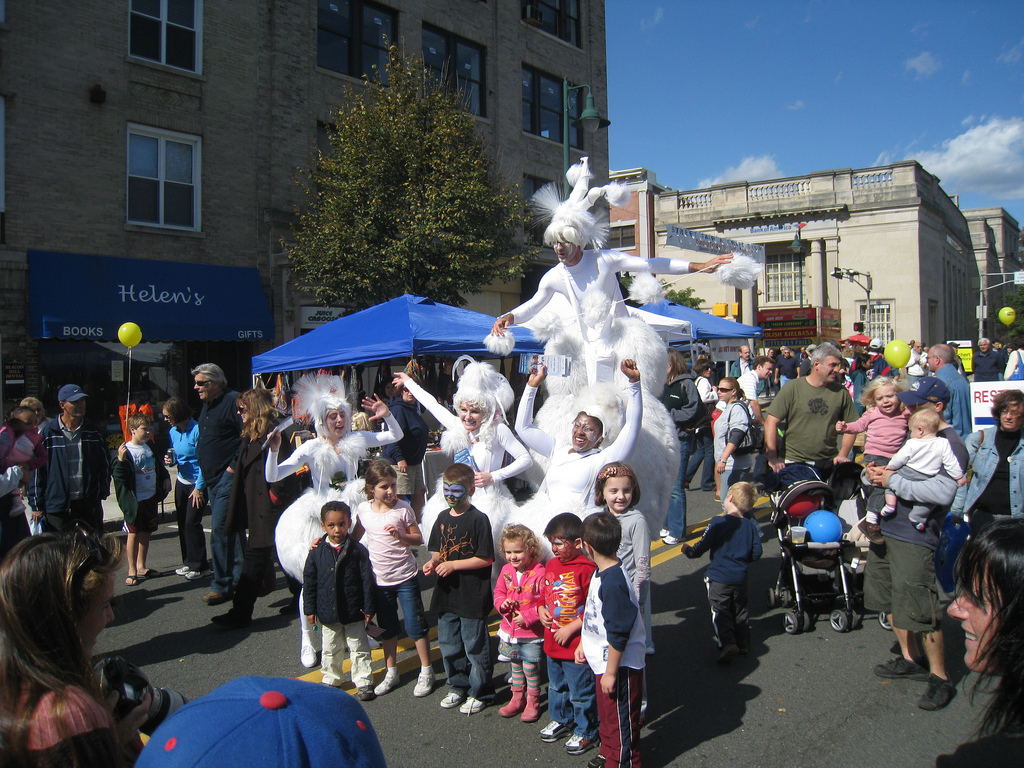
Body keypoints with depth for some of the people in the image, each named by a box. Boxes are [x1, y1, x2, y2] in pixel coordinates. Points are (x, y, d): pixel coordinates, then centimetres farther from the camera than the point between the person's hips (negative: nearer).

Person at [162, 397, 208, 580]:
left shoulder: (196, 430, -17)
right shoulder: (173, 432, 6)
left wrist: (199, 487, -17)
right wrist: (170, 460, -7)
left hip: (198, 483, -7)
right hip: (182, 482, 7)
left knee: (192, 523, -9)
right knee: (182, 522, 8)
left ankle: (199, 565, 1)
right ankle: (188, 563, 20)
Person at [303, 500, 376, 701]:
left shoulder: (357, 550, -8)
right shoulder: (317, 552, -4)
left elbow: (367, 581, -5)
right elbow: (308, 582, 2)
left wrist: (368, 608, -5)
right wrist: (310, 609, 1)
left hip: (353, 612, -2)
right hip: (327, 613, 2)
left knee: (359, 649, 8)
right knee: (331, 649, 18)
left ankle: (363, 681, 21)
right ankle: (330, 679, 36)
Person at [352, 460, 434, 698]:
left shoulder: (403, 508, -12)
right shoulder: (364, 510, -4)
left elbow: (418, 539, -6)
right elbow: (355, 538, 12)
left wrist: (400, 535, -23)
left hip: (405, 577, -3)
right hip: (379, 579, 3)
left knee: (415, 625, 3)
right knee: (387, 628, 17)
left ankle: (426, 671, 19)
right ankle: (391, 672, 32)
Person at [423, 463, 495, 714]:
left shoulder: (478, 519, -14)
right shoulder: (443, 518, 7)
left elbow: (486, 559, -16)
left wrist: (453, 565, -18)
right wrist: (432, 562, -6)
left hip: (472, 597, -7)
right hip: (446, 594, 7)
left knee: (474, 646, 5)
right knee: (448, 645, 17)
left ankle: (479, 692, 23)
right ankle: (458, 686, 36)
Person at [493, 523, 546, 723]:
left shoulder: (539, 573, -21)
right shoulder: (506, 571, -1)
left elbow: (547, 603, -19)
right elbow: (498, 592, 11)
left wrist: (528, 617, -22)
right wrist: (502, 603, -10)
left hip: (532, 633, -6)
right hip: (509, 630, 6)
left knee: (531, 669, 7)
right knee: (516, 667, 21)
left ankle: (533, 702, 27)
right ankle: (517, 699, 38)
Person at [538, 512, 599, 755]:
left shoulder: (586, 569, -22)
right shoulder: (551, 566, 3)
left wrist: (571, 628, -20)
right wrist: (541, 610, 0)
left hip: (577, 645, -8)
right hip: (552, 643, 8)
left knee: (581, 691, 8)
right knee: (557, 685, 26)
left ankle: (585, 731, 28)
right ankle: (561, 719, 47)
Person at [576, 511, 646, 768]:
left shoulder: (613, 583, -30)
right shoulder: (601, 573, 2)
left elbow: (619, 633, -28)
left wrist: (611, 672, -21)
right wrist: (583, 644, 19)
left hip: (619, 666, -10)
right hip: (603, 662, 10)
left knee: (619, 721, 8)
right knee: (607, 715, 26)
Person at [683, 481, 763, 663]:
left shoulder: (717, 523, -15)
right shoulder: (751, 526, -1)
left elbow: (701, 547, -14)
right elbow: (756, 554, 1)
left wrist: (688, 550, 6)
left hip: (719, 578, -4)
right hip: (741, 578, 5)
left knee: (720, 613, 2)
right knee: (739, 611, 21)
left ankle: (726, 643, -14)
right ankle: (743, 642, 24)